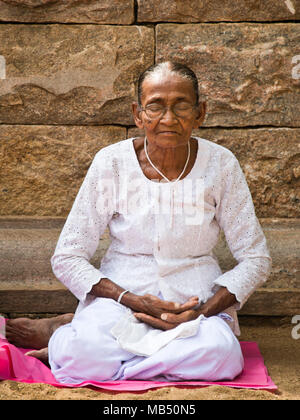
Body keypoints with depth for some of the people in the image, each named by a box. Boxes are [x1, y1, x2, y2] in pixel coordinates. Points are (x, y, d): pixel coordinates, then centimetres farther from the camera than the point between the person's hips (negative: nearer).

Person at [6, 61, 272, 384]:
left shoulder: (220, 164, -6)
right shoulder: (112, 162, -8)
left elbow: (255, 259, 0)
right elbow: (66, 259, -5)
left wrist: (203, 312, -16)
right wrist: (134, 302, -18)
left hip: (195, 299, 3)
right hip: (121, 292, -2)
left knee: (220, 354, -33)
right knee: (85, 353, -36)